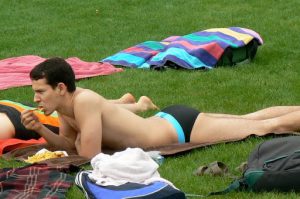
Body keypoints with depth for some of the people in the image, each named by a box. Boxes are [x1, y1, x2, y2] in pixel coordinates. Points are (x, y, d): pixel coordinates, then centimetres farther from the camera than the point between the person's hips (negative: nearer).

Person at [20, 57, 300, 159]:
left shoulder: (84, 101, -30)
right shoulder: (66, 102, -4)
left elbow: (89, 155, -32)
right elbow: (68, 146, 10)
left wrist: (80, 138, -11)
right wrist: (41, 130, -8)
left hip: (181, 128, -8)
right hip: (169, 121, 8)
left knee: (267, 127, 5)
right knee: (249, 120, 23)